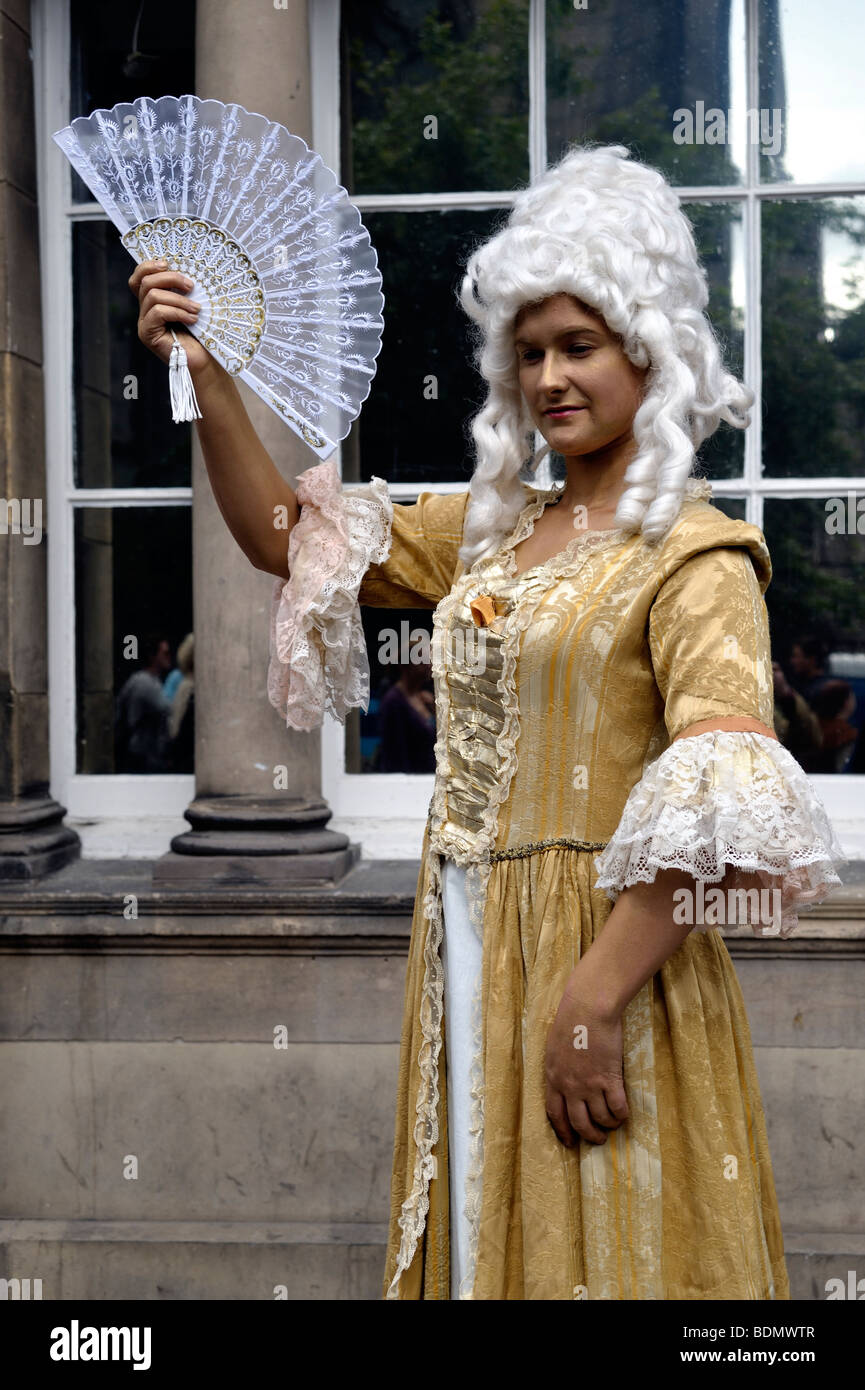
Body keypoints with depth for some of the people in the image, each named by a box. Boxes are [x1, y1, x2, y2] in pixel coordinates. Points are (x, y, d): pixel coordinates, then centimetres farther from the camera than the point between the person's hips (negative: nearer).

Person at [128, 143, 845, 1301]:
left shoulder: (694, 555, -11)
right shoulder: (493, 531, 10)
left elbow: (719, 810, -21)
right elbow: (285, 539, 15)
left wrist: (592, 1002, -25)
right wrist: (205, 376, 5)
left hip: (600, 943, -6)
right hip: (466, 947, 7)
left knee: (598, 1248, 6)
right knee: (482, 1233, 18)